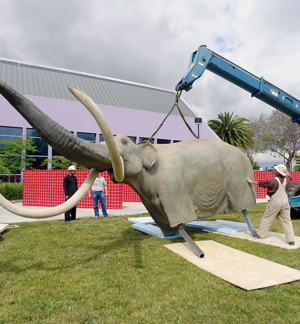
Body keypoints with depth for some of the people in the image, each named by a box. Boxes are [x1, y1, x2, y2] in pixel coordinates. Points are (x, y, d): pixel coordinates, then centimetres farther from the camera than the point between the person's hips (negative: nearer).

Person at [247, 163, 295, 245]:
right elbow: (289, 176, 27)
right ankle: (291, 239, 11)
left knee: (267, 218, 8)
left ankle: (260, 234, 22)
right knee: (287, 220, 10)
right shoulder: (286, 179, 0)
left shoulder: (273, 181, -16)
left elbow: (260, 183, -3)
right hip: (285, 202, 5)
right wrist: (285, 168, 33)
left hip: (275, 202, -5)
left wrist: (251, 181, 12)